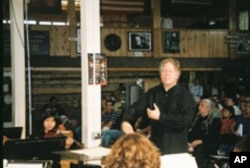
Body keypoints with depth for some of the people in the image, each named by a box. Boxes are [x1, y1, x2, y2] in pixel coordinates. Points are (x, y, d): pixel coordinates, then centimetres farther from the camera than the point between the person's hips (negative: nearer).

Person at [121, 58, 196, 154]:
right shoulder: (152, 93, 9)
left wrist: (160, 117, -14)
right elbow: (136, 108, 6)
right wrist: (126, 121, -15)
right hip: (155, 147, 3)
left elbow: (186, 120, -16)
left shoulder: (185, 95, -5)